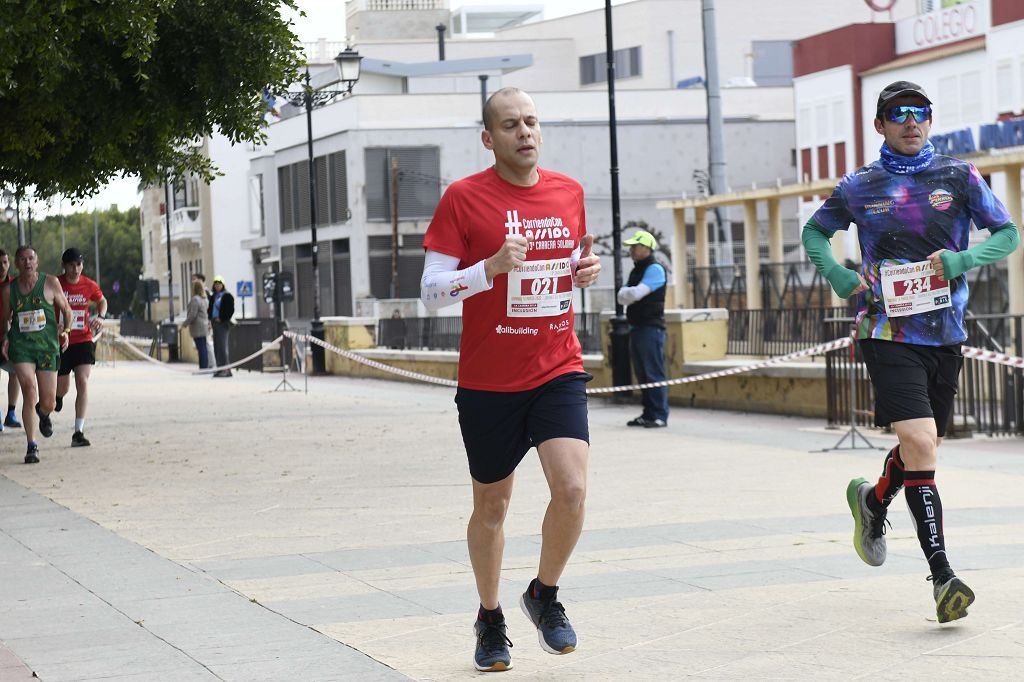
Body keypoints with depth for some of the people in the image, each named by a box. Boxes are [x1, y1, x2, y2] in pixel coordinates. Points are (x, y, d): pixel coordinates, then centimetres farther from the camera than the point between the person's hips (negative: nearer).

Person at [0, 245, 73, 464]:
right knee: (29, 391, -19)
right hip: (21, 347, 0)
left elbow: (66, 309, 12)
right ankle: (32, 446, -12)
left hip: (48, 347, 0)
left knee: (48, 403, 1)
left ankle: (43, 414, 42)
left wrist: (66, 330, 2)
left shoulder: (50, 283, 0)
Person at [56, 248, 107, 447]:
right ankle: (52, 403, 50)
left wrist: (100, 317, -1)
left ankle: (79, 432, -13)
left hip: (83, 341, 1)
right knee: (62, 389, 10)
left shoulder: (90, 286, -2)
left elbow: (102, 301, 18)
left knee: (83, 383, -15)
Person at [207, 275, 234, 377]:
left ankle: (226, 369, -14)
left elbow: (230, 310, -11)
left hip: (222, 323, -8)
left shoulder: (227, 296, -6)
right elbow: (210, 309, 23)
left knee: (222, 346, -13)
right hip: (215, 323, 8)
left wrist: (222, 319, -12)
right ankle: (220, 368, 10)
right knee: (216, 346, 7)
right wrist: (211, 319, 7)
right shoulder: (213, 296, 17)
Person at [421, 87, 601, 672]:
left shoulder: (568, 192, 6)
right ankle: (490, 619, 32)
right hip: (489, 382, -2)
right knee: (492, 505, 10)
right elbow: (430, 291, -9)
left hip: (559, 371, 2)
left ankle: (546, 594, 11)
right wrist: (492, 268, -24)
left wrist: (588, 270, -1)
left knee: (572, 489, -16)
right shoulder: (464, 198, -7)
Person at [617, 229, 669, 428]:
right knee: (642, 374, 9)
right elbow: (622, 297, 13)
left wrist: (627, 293, 2)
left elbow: (636, 293, -18)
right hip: (636, 327, 9)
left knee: (654, 373, -10)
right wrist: (628, 294, -8)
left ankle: (659, 415, -10)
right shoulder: (636, 271, 20)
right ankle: (648, 414, 13)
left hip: (651, 327, -9)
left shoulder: (655, 270, -8)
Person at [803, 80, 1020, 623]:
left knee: (924, 446, 17)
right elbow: (814, 233, 19)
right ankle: (943, 578, -17)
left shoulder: (959, 177, 4)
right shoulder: (858, 188, 4)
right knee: (919, 445, -18)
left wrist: (962, 260, -14)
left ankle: (874, 502, 50)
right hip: (888, 332, -3)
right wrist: (837, 276, 0)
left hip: (945, 334, 3)